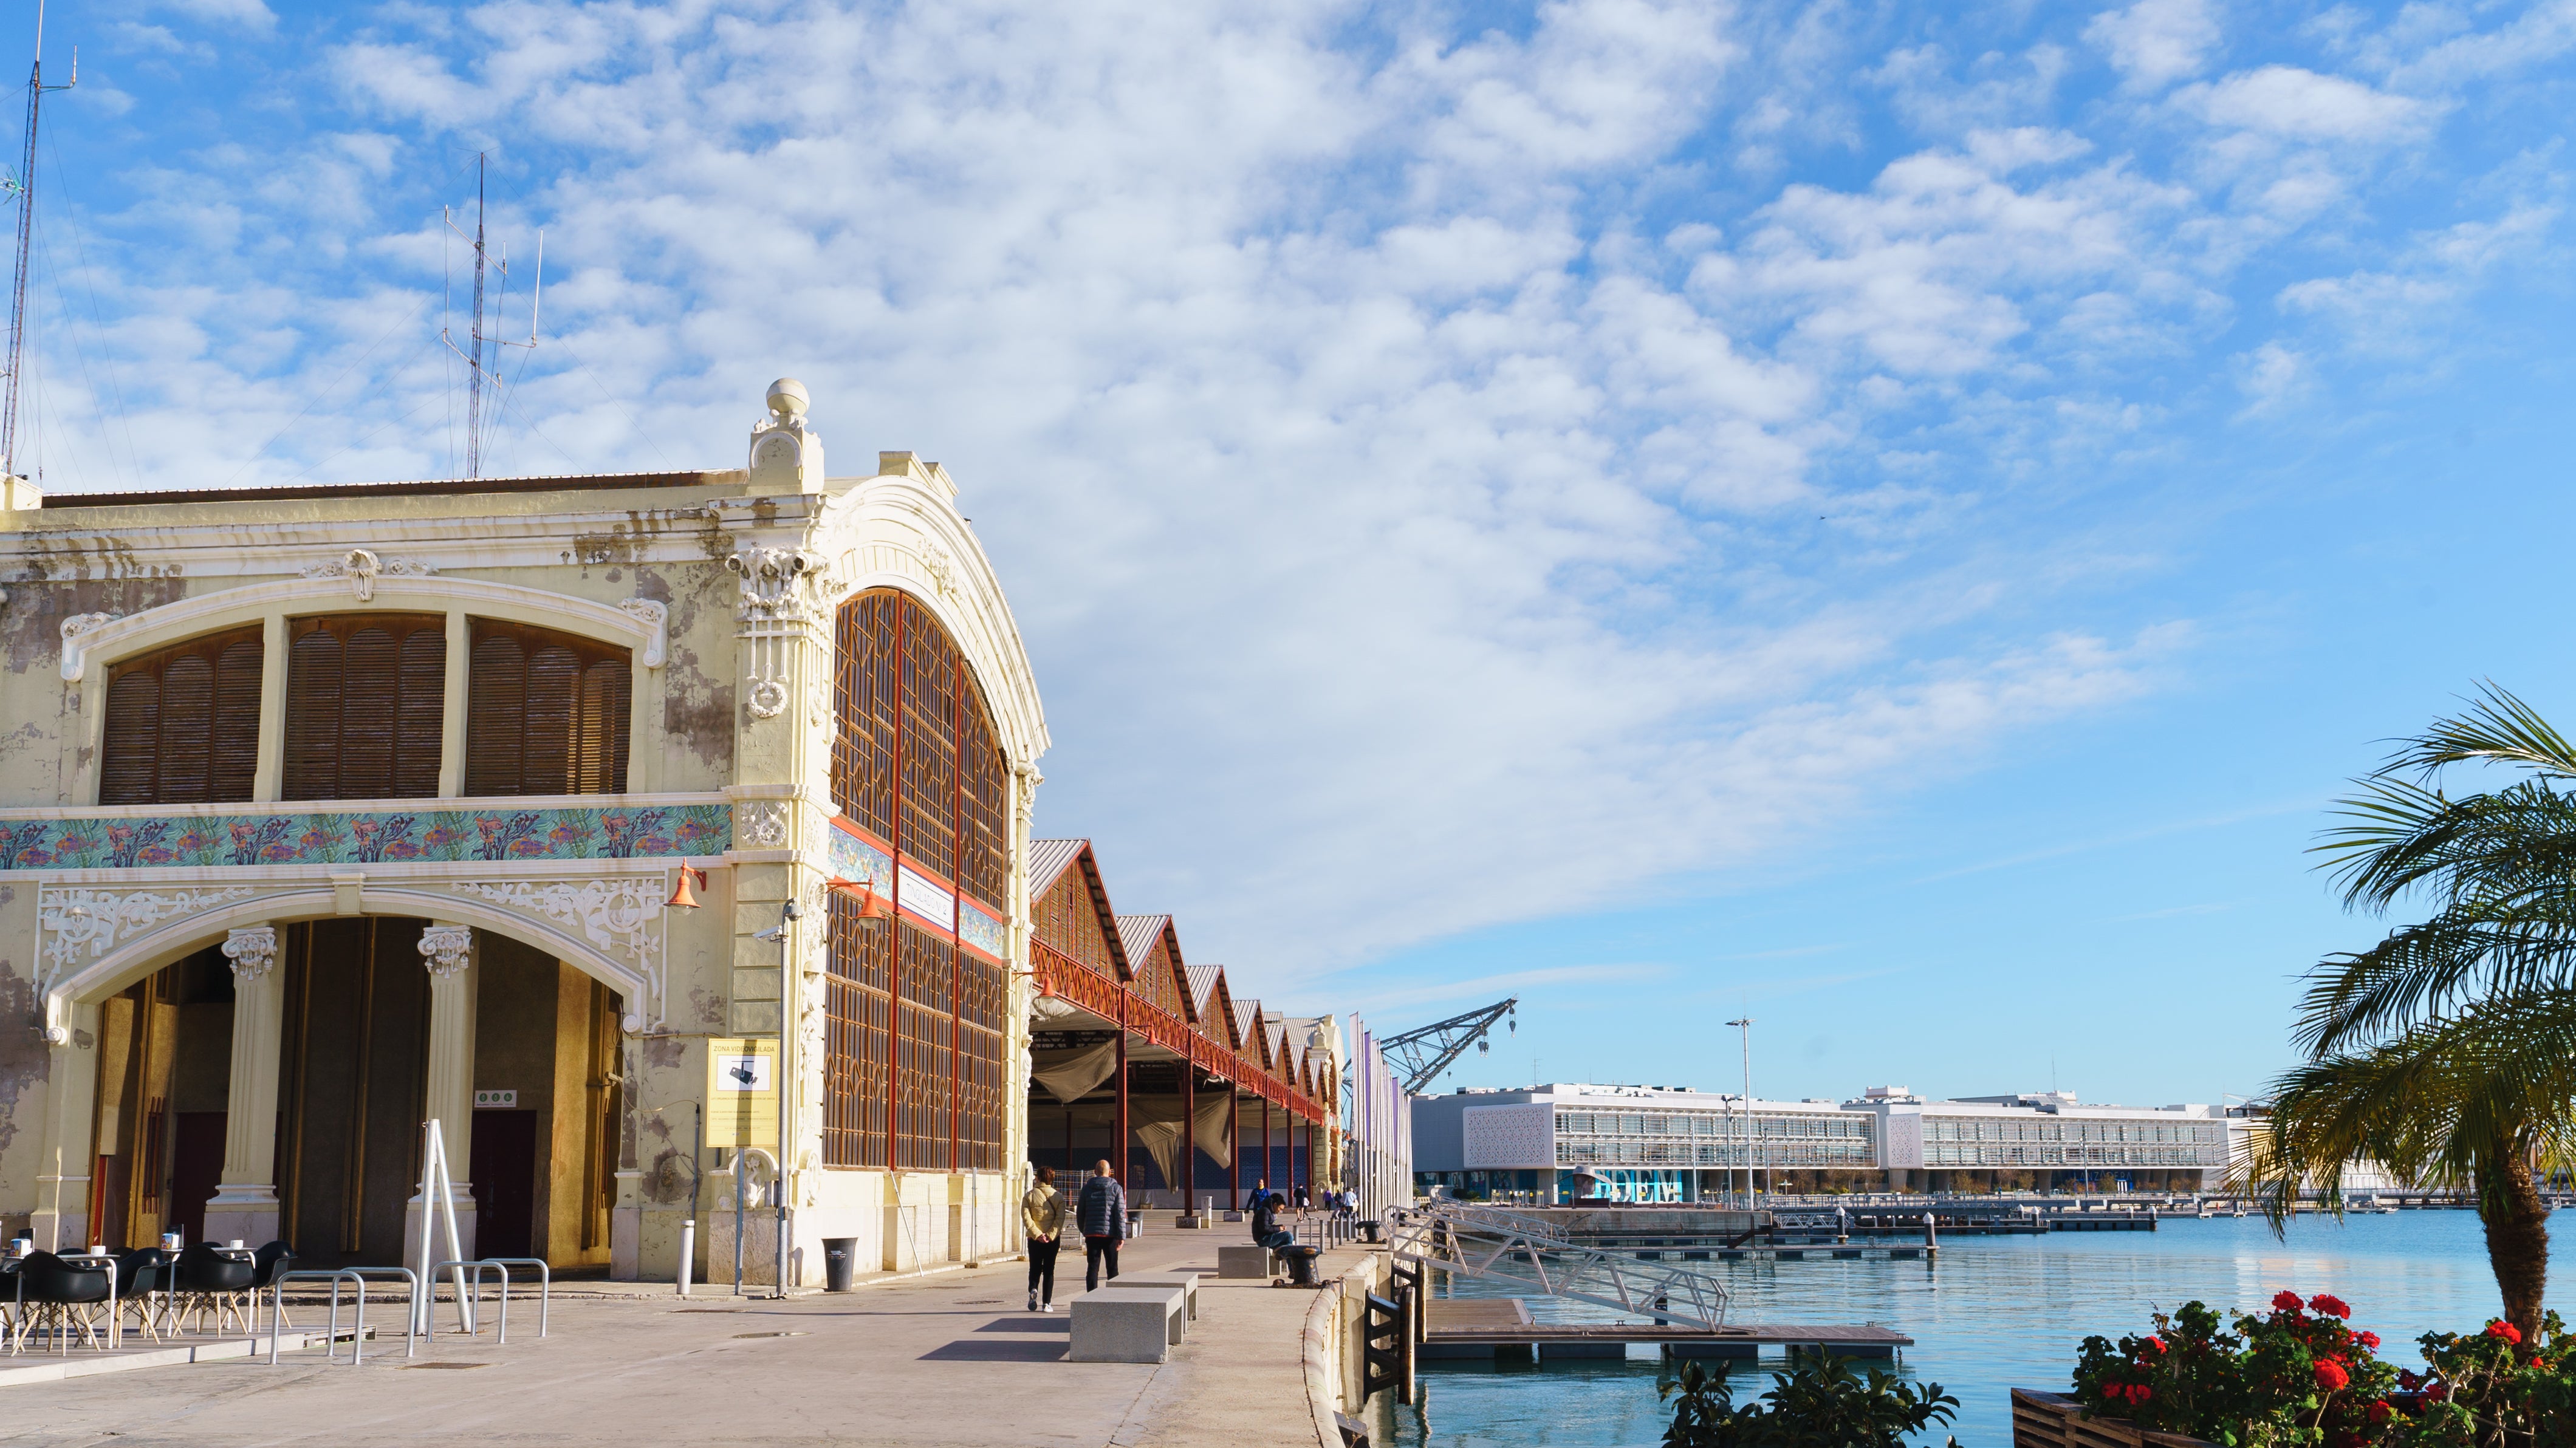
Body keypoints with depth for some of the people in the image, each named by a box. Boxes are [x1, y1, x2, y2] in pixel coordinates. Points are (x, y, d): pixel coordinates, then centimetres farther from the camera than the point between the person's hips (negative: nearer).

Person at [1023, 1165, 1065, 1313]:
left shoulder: (1030, 1196, -1)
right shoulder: (1058, 1197, 0)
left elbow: (1026, 1217, -9)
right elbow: (1060, 1219, -9)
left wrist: (1037, 1234, -12)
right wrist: (1050, 1235, -12)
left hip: (1034, 1239, 0)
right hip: (1053, 1239, 0)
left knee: (1035, 1268, 13)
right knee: (1049, 1270, 7)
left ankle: (1033, 1289, -15)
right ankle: (1046, 1303, 4)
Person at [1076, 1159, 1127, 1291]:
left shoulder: (1087, 1188, 4)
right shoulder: (1116, 1189, -2)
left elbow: (1080, 1211, 9)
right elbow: (1120, 1214, -7)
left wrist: (1083, 1230, 22)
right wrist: (1122, 1236, -8)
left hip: (1091, 1234, 1)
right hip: (1110, 1234, -1)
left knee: (1092, 1267, 2)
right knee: (1112, 1267, 9)